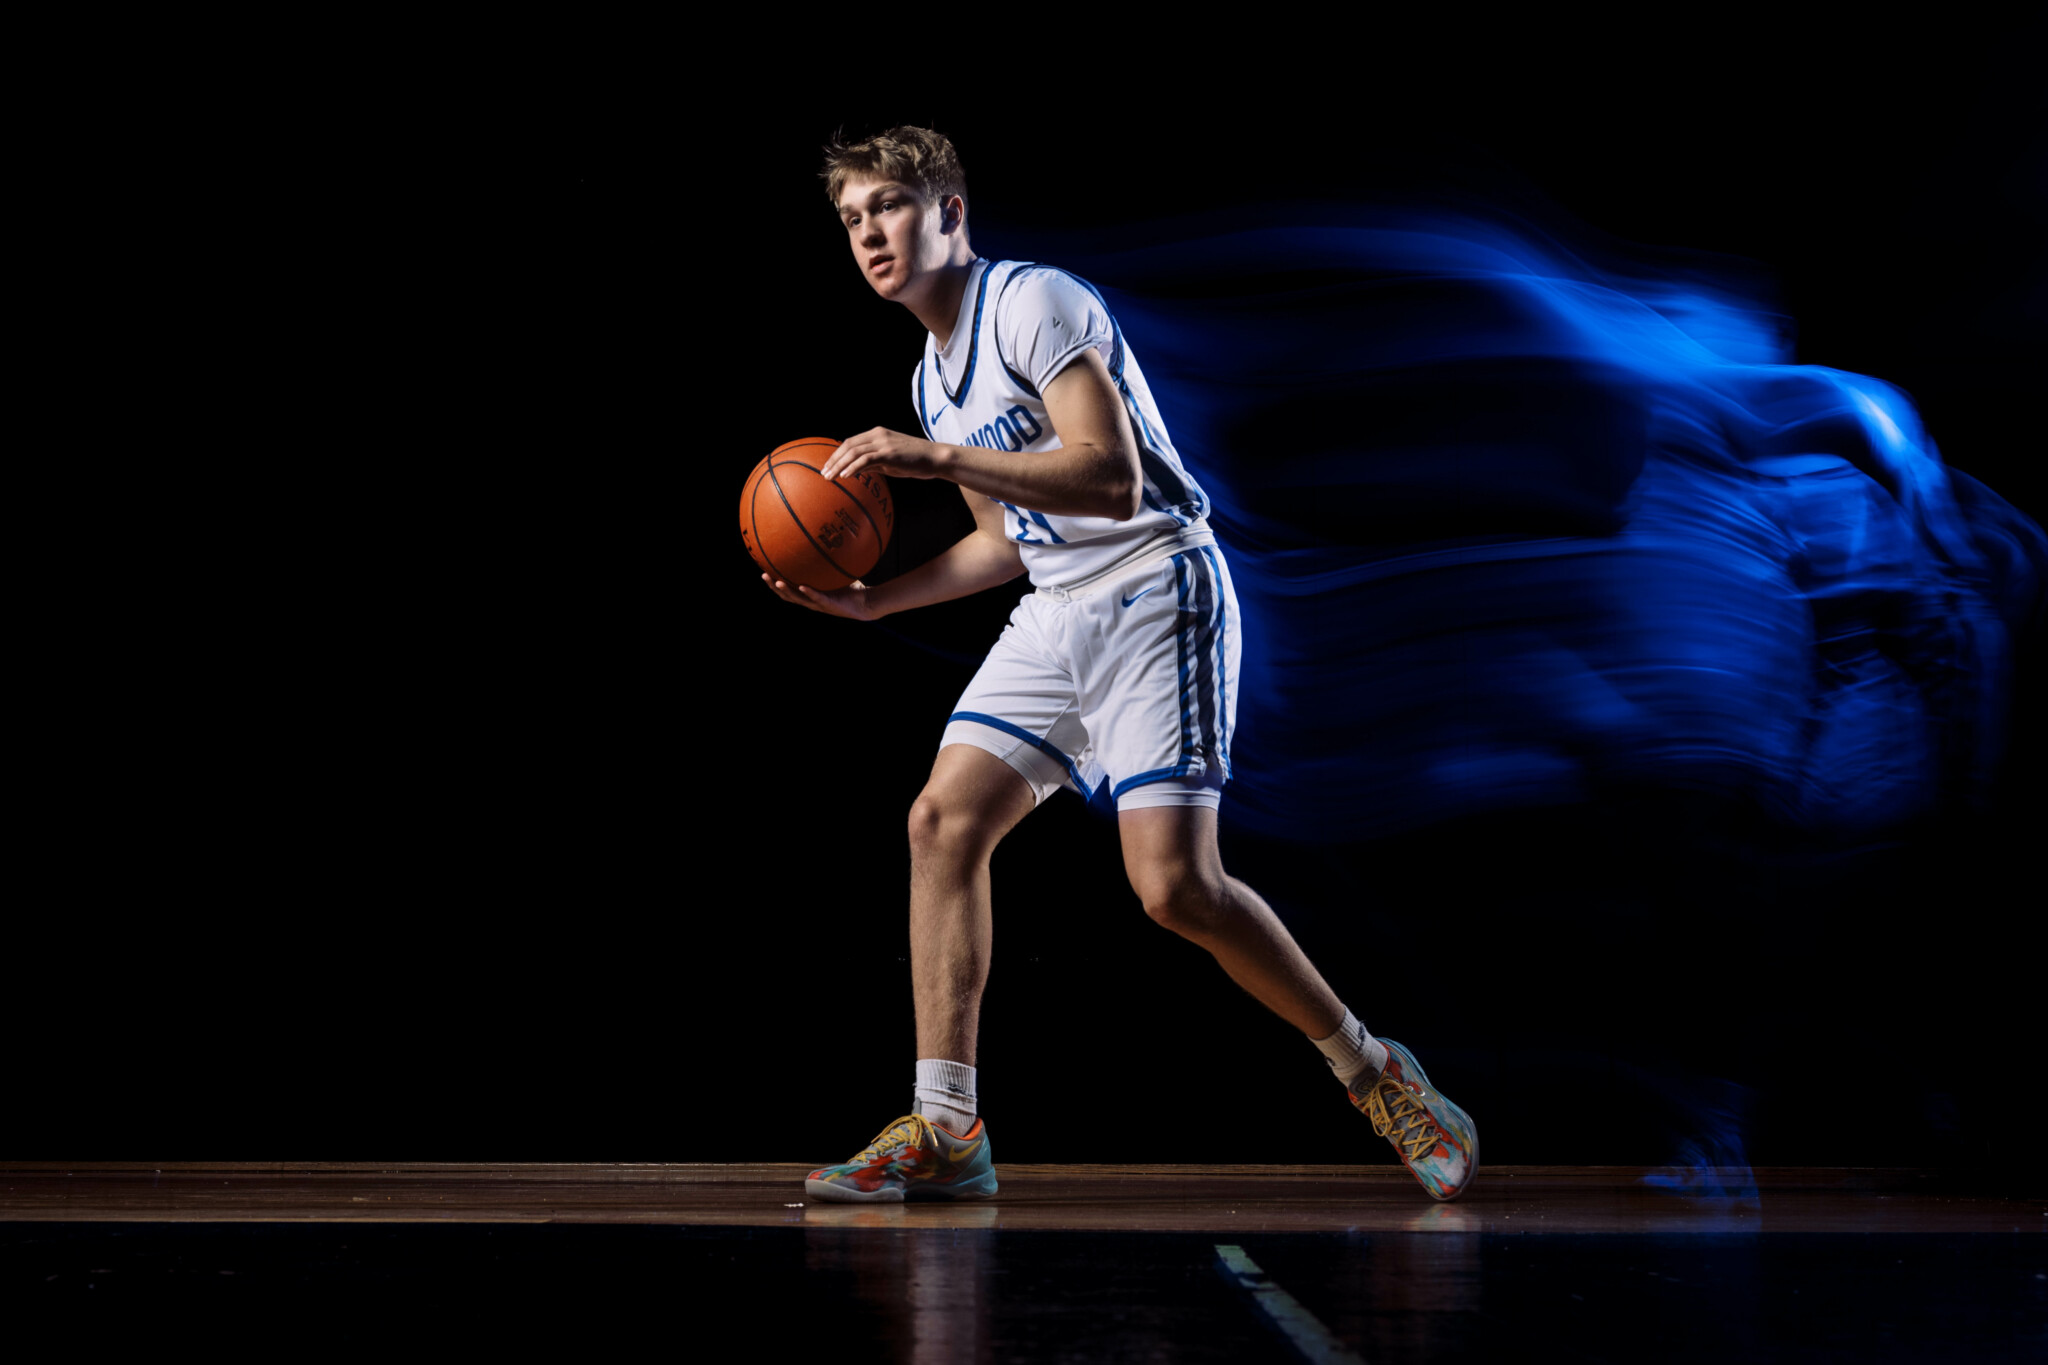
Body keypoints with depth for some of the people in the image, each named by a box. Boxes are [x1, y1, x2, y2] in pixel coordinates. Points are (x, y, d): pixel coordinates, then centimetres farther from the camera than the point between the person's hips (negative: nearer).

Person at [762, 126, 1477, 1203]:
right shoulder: (934, 376, 17)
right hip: (1054, 618, 9)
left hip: (1156, 595, -9)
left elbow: (1112, 478, -23)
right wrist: (870, 600, 14)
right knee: (943, 821, -7)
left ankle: (1373, 1074, 3)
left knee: (1176, 883, -17)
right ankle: (945, 1133, -5)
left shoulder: (1031, 301, -11)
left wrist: (939, 458, -26)